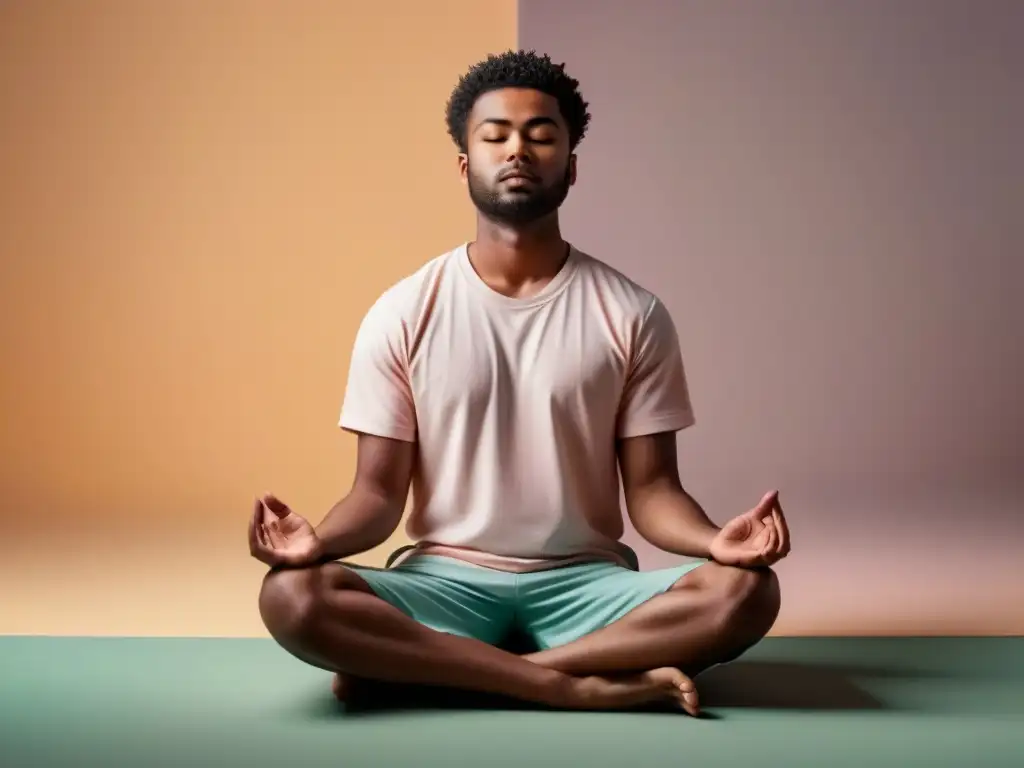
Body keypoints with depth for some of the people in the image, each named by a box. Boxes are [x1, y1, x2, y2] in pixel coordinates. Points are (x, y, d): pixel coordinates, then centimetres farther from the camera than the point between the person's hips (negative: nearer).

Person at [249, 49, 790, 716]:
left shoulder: (633, 315, 1)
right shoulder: (402, 315, 1)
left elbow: (651, 488, 0)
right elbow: (380, 491, 0)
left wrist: (715, 540, -23)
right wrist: (320, 538, -24)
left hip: (585, 582, 1)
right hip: (448, 581, -1)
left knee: (744, 592, -28)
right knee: (293, 597, -29)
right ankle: (579, 684, -24)